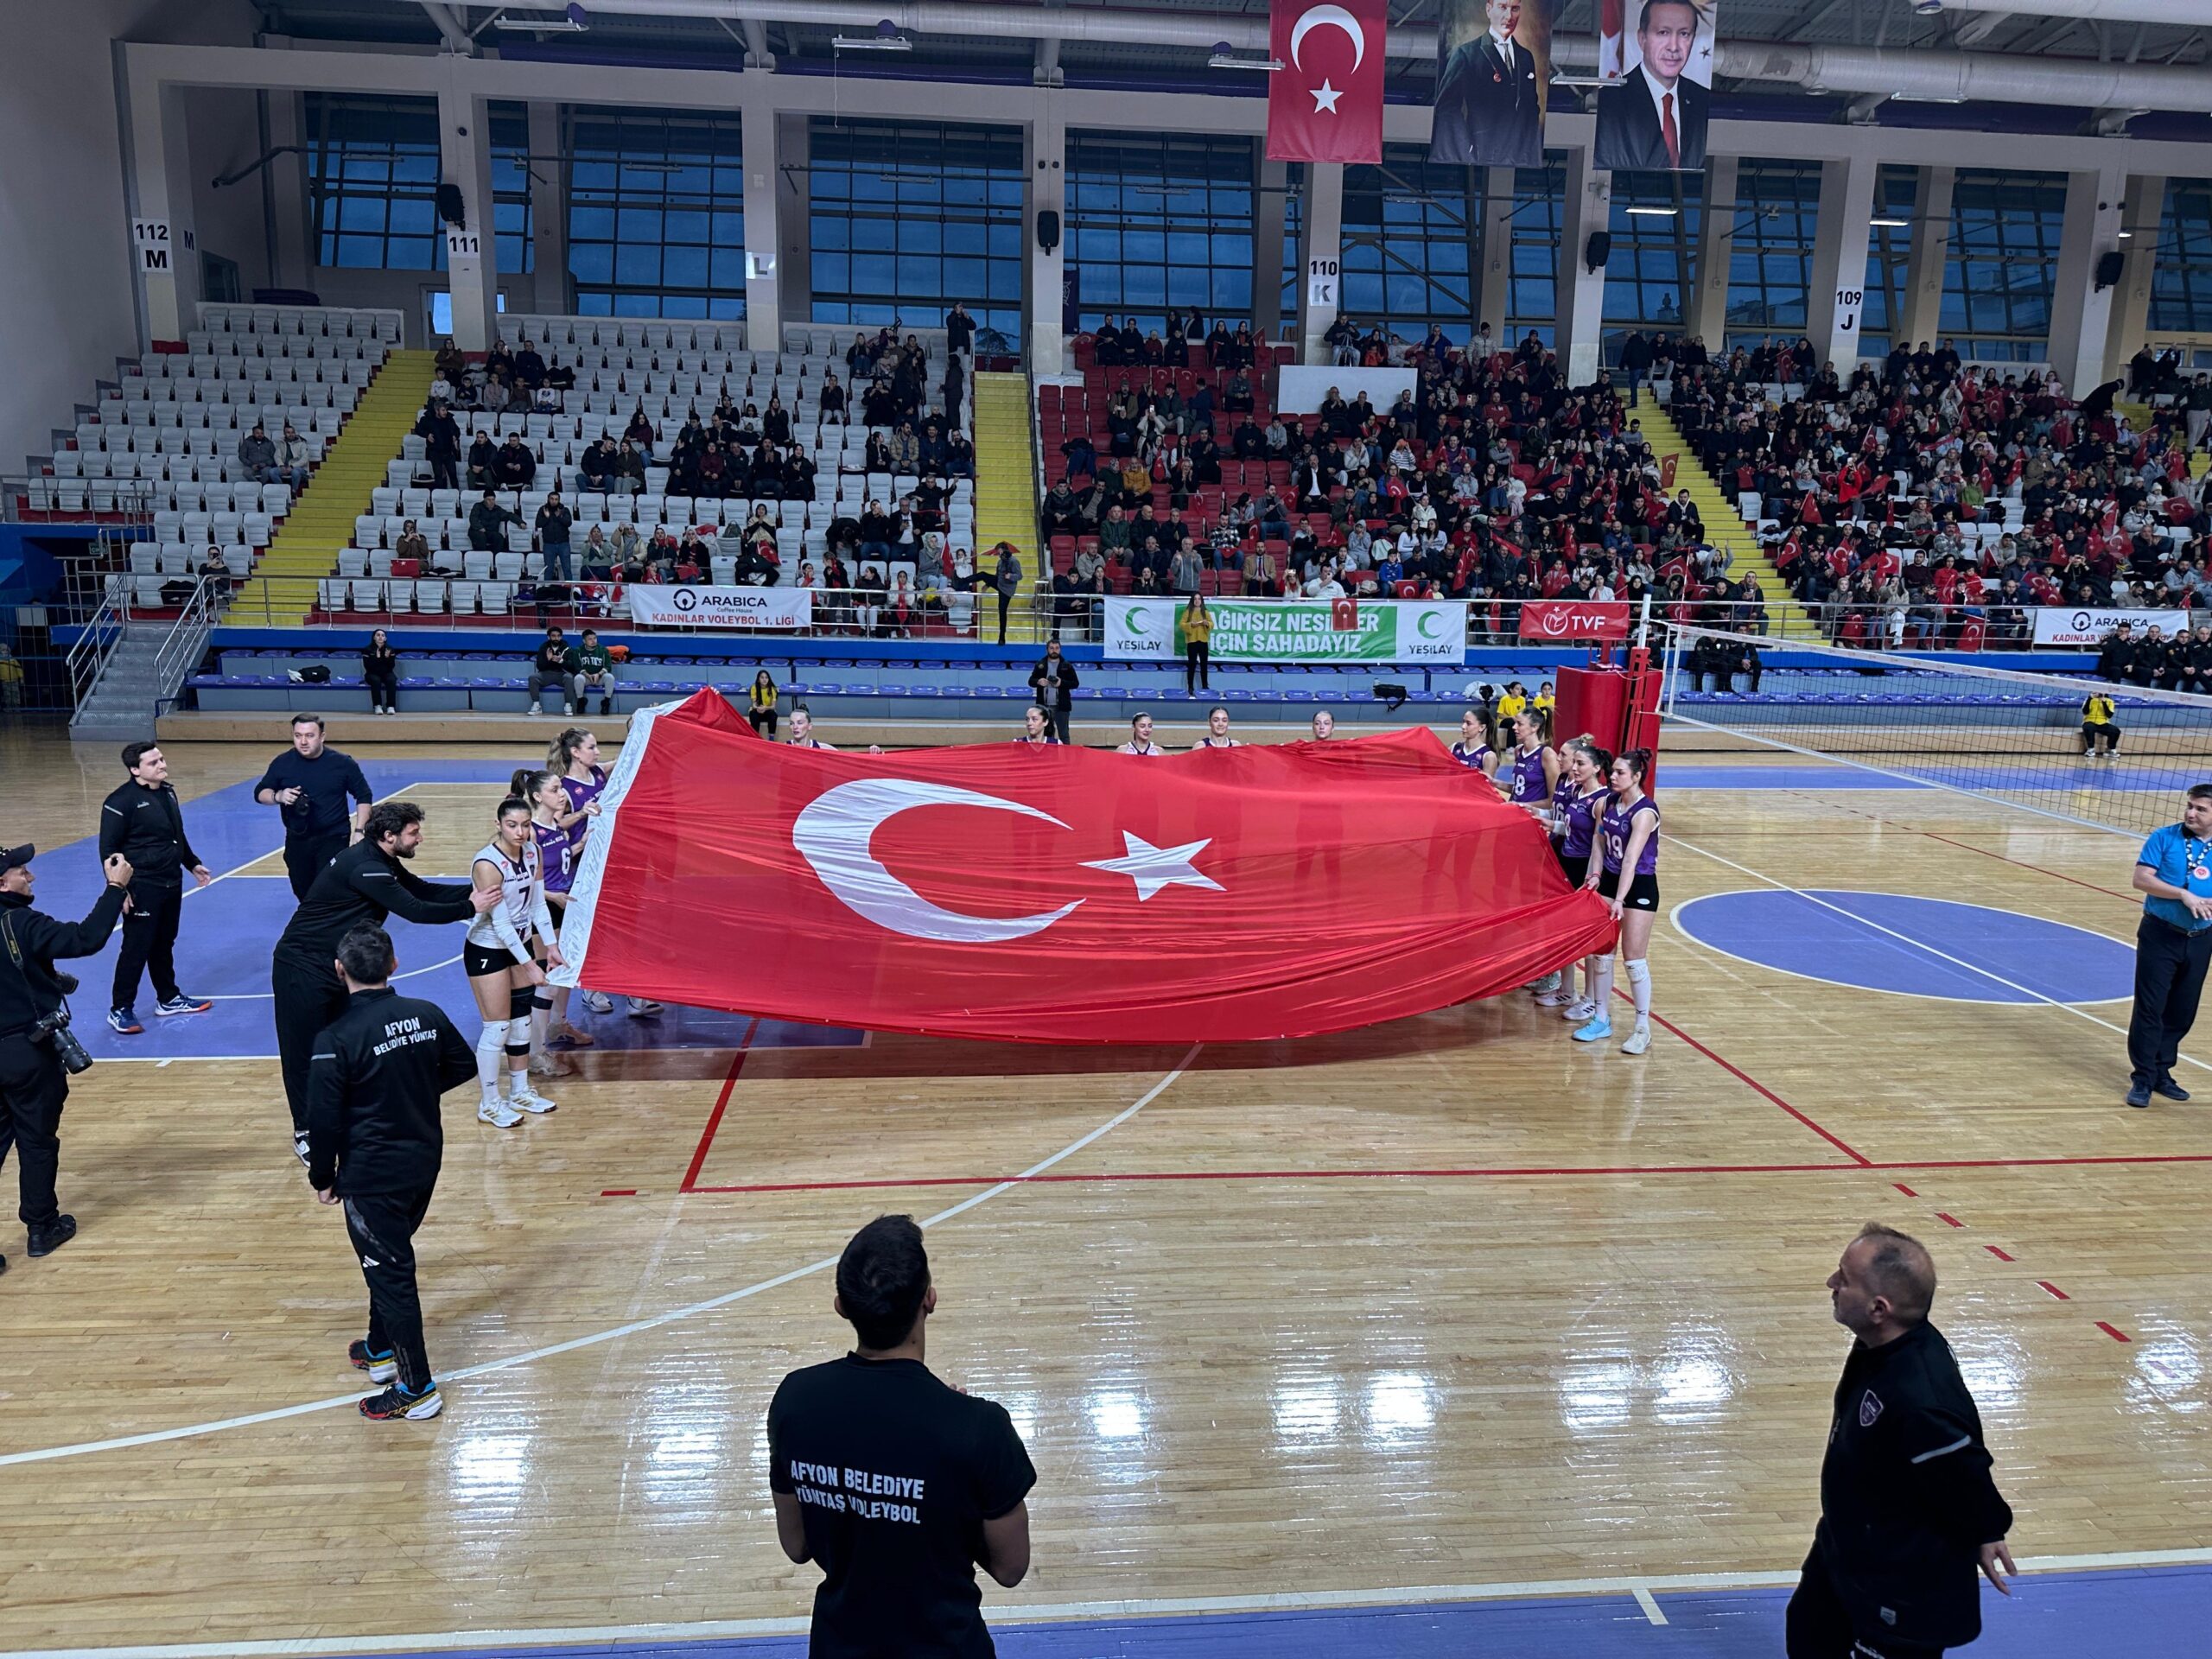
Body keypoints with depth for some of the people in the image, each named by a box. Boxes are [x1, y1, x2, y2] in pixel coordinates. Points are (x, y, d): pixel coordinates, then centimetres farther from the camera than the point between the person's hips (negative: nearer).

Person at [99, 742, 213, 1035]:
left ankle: (168, 998, 30)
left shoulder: (167, 792, 8)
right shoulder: (121, 801, -17)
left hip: (171, 883, 8)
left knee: (164, 945, 19)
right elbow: (108, 849, -16)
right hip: (142, 888, -8)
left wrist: (192, 863, 25)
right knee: (136, 949, -1)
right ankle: (120, 1010, 10)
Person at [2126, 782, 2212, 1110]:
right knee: (2149, 1008, -3)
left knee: (2181, 1012, 11)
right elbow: (2141, 879, -11)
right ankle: (2142, 1078, 4)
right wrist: (2183, 895, -21)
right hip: (2160, 935, -3)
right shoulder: (2164, 838, -3)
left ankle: (2161, 1073, 24)